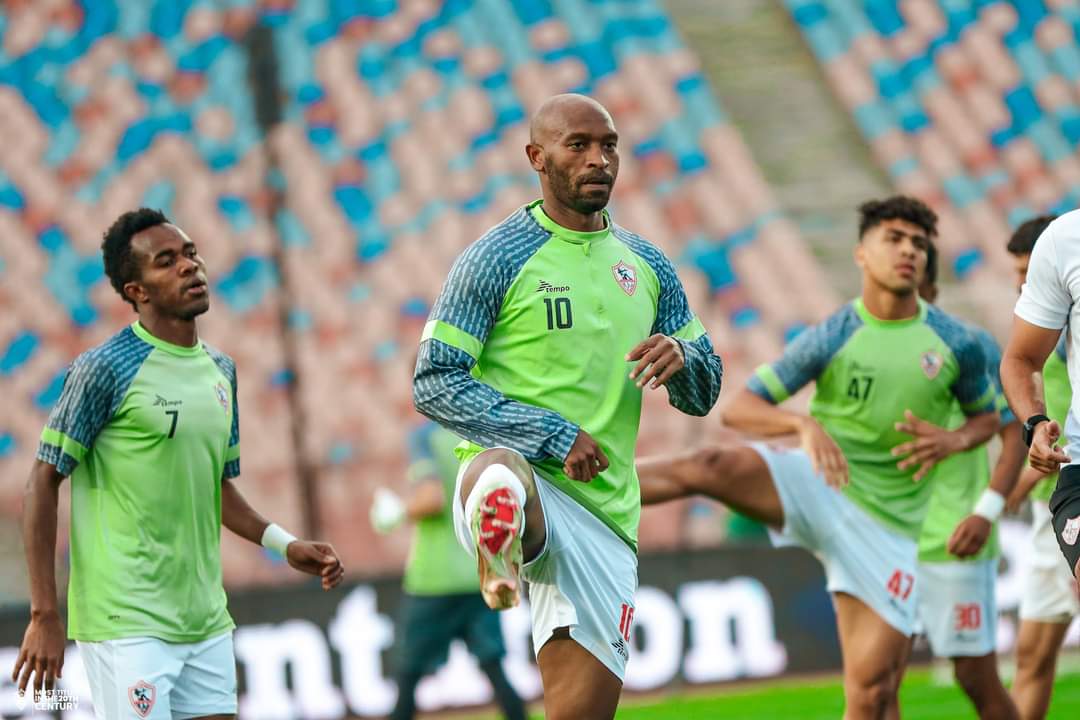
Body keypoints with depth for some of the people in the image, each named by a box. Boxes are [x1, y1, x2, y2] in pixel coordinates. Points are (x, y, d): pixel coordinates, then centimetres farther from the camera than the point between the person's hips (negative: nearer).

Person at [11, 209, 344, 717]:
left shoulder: (220, 370, 13)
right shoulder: (105, 368, -8)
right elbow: (43, 485, -7)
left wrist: (287, 546, 10)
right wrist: (45, 616, -12)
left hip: (206, 620, 7)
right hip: (128, 624, -7)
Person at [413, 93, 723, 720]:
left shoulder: (647, 266, 15)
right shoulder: (496, 259, -3)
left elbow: (704, 395, 19)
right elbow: (434, 384, -7)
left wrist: (682, 359, -6)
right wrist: (552, 435, -16)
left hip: (605, 514, 5)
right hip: (521, 475, -5)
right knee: (500, 477, -47)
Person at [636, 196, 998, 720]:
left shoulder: (958, 345, 2)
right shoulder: (830, 338, -3)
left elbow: (987, 416, 18)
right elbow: (738, 408, -3)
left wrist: (952, 442, -7)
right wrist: (805, 425, -24)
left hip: (887, 524, 2)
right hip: (816, 485, -2)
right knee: (708, 466, -29)